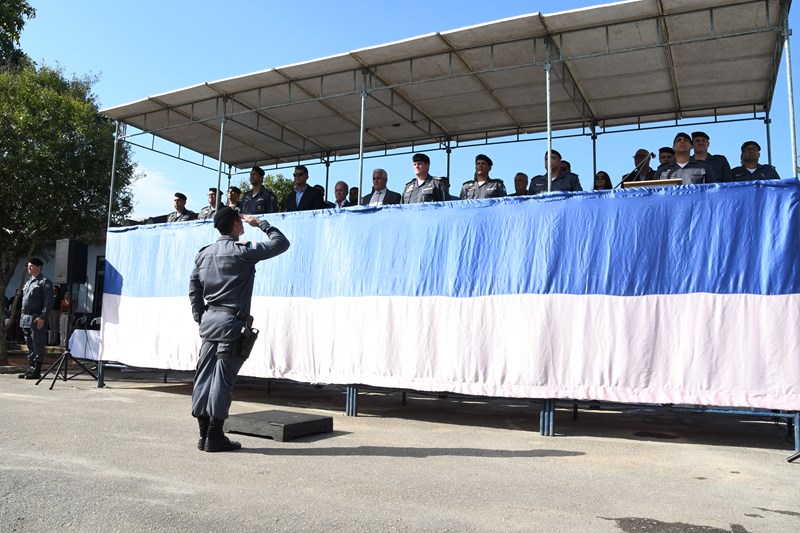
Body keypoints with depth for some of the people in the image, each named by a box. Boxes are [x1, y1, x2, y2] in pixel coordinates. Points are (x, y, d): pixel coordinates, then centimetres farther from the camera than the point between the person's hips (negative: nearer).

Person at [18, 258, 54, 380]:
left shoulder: (45, 282, -6)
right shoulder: (27, 283, 20)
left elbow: (49, 301, -13)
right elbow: (24, 300, 25)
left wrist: (42, 317, -20)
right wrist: (23, 316, 15)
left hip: (37, 319, -9)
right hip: (26, 318, 9)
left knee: (38, 345, -5)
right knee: (30, 345, 13)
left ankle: (37, 371, -2)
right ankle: (32, 368, 20)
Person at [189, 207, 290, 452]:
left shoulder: (204, 253, 13)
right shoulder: (242, 251, -9)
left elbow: (193, 289, 13)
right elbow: (281, 243, -6)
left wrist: (200, 317, 16)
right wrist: (261, 223, 5)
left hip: (209, 319, 7)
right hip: (231, 321, -7)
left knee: (204, 376, 7)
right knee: (223, 379, -4)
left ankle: (204, 434, 13)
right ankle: (215, 437, 1)